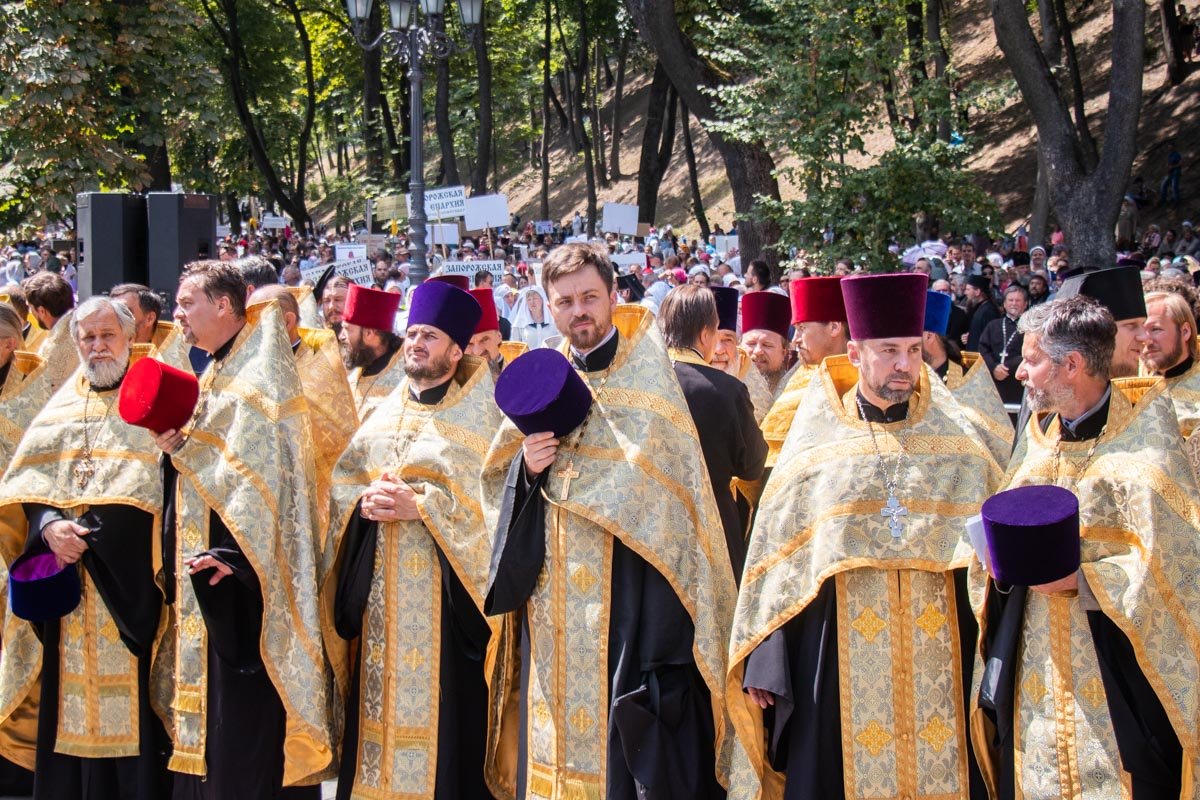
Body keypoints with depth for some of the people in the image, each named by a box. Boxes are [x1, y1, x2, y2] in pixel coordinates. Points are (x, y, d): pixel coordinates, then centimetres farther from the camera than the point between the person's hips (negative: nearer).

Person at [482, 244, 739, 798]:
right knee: (554, 751, 6)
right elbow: (502, 497, 15)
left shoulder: (652, 380, -3)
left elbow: (668, 497, -8)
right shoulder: (541, 384, 13)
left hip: (629, 616, -5)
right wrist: (528, 470, -5)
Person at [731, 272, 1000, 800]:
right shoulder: (816, 441, 4)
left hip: (939, 649, 1)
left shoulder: (956, 443, 7)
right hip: (842, 652, -1)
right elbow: (775, 554, 4)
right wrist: (764, 663, -1)